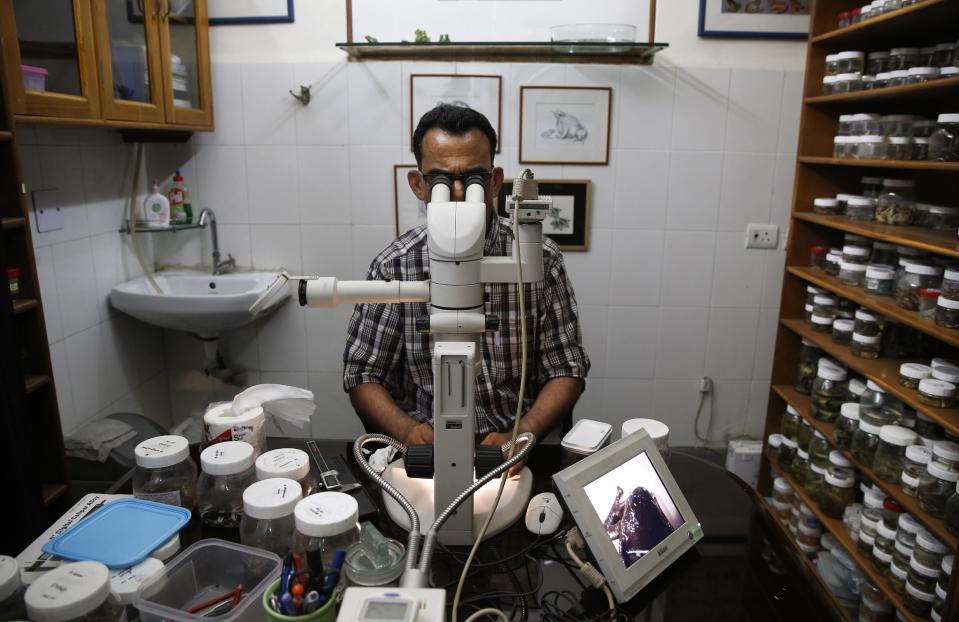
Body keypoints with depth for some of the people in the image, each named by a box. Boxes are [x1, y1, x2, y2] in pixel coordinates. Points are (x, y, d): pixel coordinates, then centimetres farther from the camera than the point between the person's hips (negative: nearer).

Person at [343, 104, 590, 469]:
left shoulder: (539, 258, -3)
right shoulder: (393, 267, -2)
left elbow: (567, 370, 1)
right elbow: (362, 375, 3)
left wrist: (520, 436, -16)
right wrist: (406, 430, -16)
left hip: (519, 451, 0)